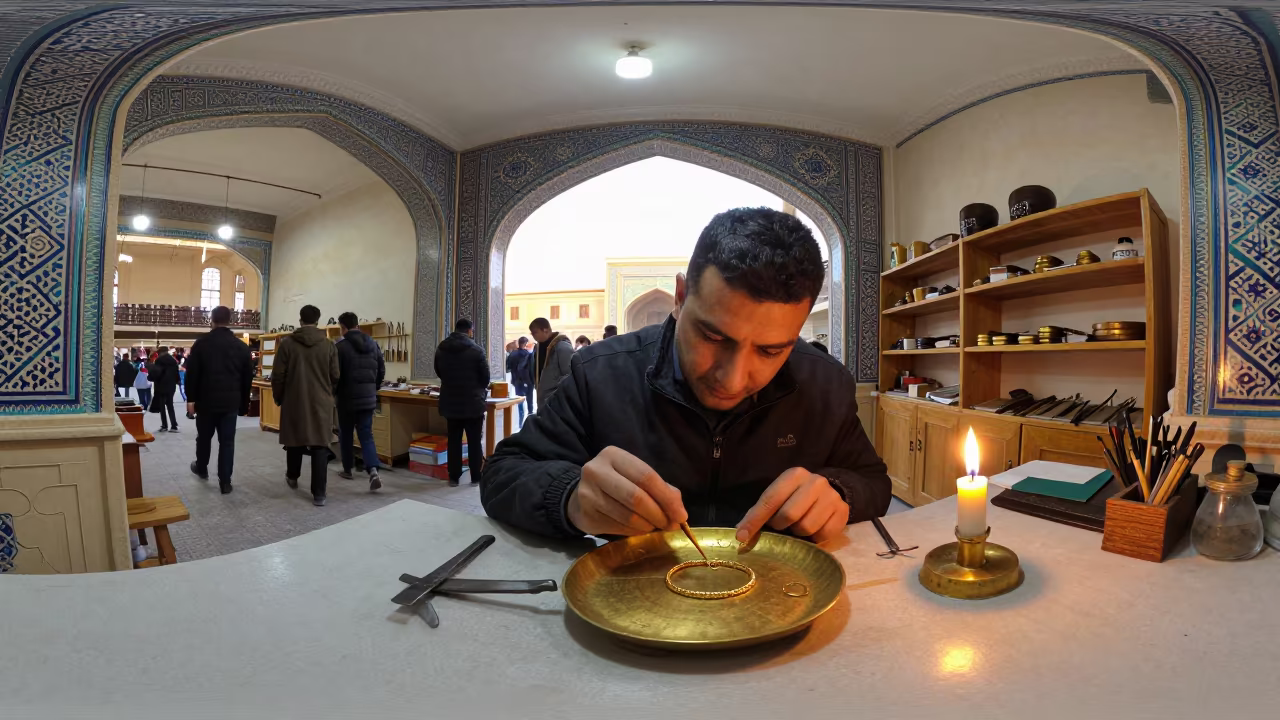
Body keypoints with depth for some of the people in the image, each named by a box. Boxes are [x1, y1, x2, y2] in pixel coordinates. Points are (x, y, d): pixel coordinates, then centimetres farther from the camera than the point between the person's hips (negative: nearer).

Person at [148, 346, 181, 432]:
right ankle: (174, 426, 1)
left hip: (161, 386, -5)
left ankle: (164, 426, 2)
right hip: (171, 386, 5)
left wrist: (150, 377, 6)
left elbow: (156, 373, -11)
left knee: (162, 407, 3)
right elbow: (176, 373, 9)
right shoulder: (173, 360, 7)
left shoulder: (159, 360, -7)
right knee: (170, 406, 9)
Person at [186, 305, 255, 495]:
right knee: (227, 441, 3)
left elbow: (192, 373, -4)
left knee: (204, 436, 20)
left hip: (207, 399, 0)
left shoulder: (202, 343, -3)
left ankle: (201, 468, 41)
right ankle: (225, 481, 2)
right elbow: (248, 378, 6)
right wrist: (244, 402, 14)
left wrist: (191, 398, 3)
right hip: (231, 401, 0)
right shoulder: (242, 346, 1)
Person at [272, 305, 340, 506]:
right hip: (321, 403, 0)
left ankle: (292, 477, 42)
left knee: (294, 440, 20)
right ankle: (319, 494, -3)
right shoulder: (329, 345, -3)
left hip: (294, 401, 1)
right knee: (320, 446, 0)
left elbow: (277, 376, -4)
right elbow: (335, 377, 0)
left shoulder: (287, 343, -5)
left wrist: (278, 398, 13)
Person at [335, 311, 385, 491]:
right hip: (368, 398, 4)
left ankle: (347, 469, 26)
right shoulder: (373, 344, 5)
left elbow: (334, 374, -12)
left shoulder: (341, 346, -12)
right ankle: (373, 471, -12)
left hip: (347, 398, -4)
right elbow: (381, 370, 9)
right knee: (366, 435, 5)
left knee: (345, 435, 14)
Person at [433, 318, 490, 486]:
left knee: (454, 440, 10)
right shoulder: (476, 350, -13)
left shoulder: (441, 349, 3)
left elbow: (439, 373, 15)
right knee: (475, 441, 5)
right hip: (473, 402, -4)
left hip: (450, 402, 4)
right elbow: (485, 376, -7)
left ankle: (454, 477, 12)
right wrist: (481, 389, 14)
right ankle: (476, 477, 9)